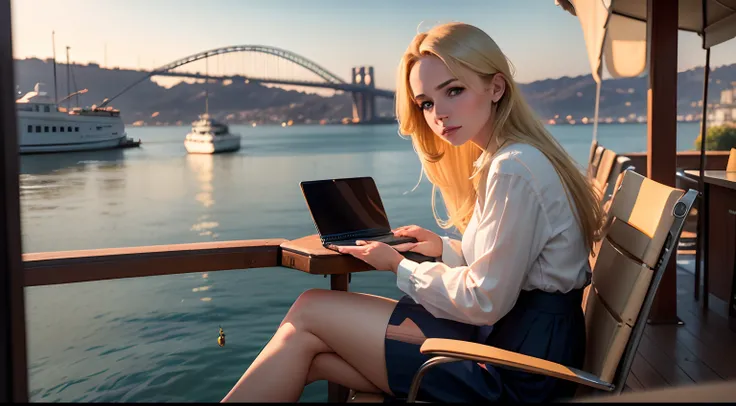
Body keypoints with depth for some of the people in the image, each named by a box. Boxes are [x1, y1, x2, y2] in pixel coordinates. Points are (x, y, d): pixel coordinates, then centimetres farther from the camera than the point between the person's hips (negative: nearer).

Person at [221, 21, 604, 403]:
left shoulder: (514, 168, -20)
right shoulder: (501, 158, 10)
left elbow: (485, 302, -18)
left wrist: (401, 267, -6)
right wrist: (446, 248, 11)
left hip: (516, 368, -9)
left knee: (310, 312, -7)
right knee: (308, 355, 1)